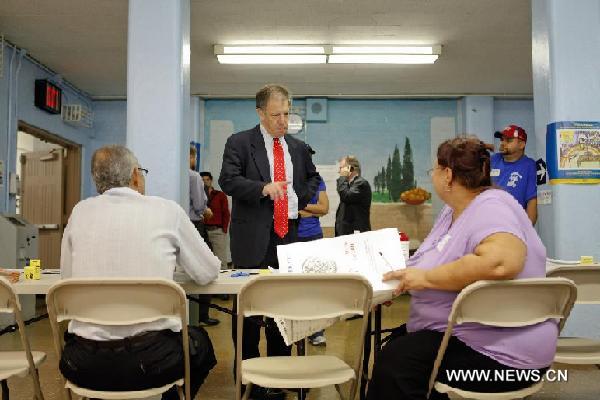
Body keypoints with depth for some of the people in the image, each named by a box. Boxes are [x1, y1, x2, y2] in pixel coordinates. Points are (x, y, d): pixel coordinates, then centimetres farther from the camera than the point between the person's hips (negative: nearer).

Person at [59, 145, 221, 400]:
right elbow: (208, 273, 7)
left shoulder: (80, 212, 5)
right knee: (201, 343, 29)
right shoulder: (167, 210, -2)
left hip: (84, 365, 3)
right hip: (150, 358, -2)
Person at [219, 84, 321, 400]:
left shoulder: (298, 147, 14)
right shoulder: (239, 143, -1)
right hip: (253, 238, -4)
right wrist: (263, 187, -26)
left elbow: (312, 177, 27)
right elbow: (228, 180, -12)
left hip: (289, 235, 5)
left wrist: (302, 198, 9)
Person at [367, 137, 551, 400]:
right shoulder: (451, 211, 11)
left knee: (395, 361, -22)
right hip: (462, 332, 10)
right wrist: (407, 275, -1)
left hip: (501, 351, -10)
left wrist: (426, 277, -28)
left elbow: (499, 263, -38)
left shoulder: (491, 207, -19)